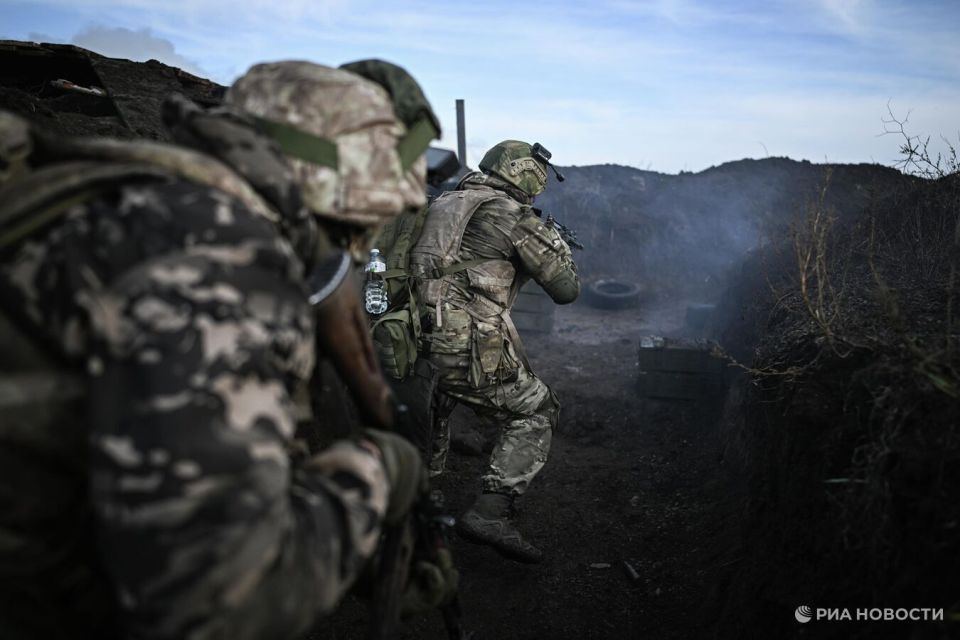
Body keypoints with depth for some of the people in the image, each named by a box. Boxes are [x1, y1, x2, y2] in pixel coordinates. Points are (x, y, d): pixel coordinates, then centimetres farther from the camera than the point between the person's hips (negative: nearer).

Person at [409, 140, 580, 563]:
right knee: (534, 415, 8)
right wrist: (556, 244, 20)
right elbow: (566, 289, 2)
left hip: (417, 338, 8)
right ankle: (490, 512, -1)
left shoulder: (444, 204, 18)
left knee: (432, 418, 31)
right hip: (469, 347, -7)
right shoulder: (513, 215, -2)